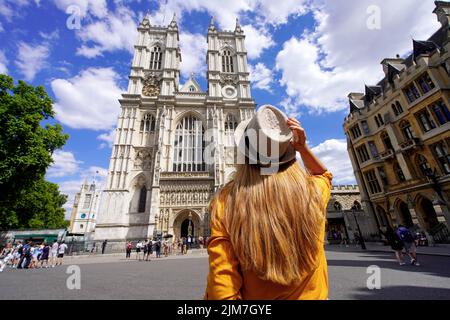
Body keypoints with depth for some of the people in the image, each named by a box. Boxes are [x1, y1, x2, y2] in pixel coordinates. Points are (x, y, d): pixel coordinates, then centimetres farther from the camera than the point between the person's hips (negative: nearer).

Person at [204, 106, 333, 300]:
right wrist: (302, 147, -7)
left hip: (254, 296, -1)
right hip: (311, 295, 2)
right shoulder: (311, 192, -17)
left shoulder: (226, 202, -25)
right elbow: (323, 175, 8)